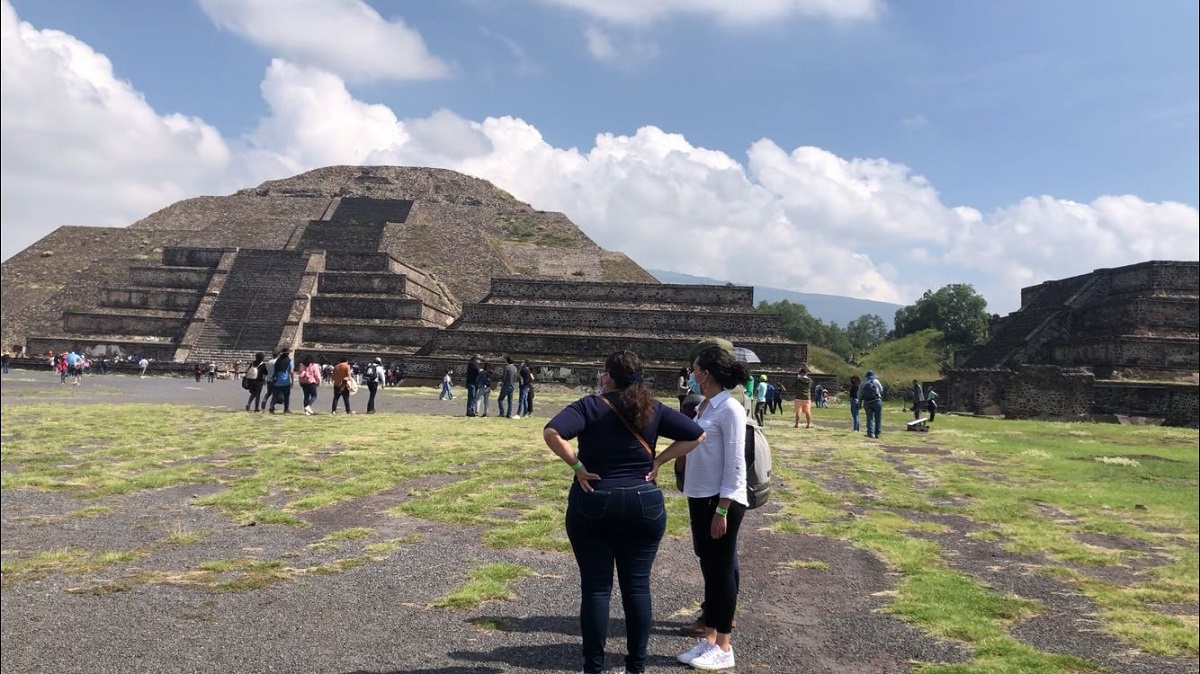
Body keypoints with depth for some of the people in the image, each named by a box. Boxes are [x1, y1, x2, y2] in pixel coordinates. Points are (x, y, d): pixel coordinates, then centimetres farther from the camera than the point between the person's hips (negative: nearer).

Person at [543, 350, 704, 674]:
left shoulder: (589, 406, -9)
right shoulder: (652, 409, 1)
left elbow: (551, 433, -23)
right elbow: (696, 434, 0)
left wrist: (577, 466, -13)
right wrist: (658, 460, 1)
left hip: (593, 505, -2)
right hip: (645, 506, 2)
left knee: (596, 587, 6)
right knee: (637, 587, 10)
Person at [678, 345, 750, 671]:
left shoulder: (730, 409, -15)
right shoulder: (703, 407, 9)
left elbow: (735, 466, -16)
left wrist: (722, 510, -17)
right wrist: (698, 502, 12)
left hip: (723, 501, -8)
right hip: (700, 498, 8)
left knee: (722, 571, 2)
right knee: (709, 569, 14)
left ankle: (723, 648, 13)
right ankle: (709, 638, 25)